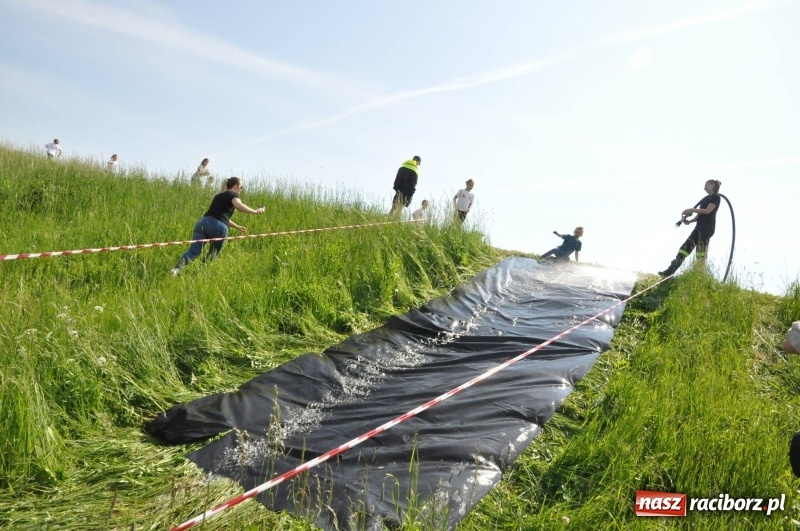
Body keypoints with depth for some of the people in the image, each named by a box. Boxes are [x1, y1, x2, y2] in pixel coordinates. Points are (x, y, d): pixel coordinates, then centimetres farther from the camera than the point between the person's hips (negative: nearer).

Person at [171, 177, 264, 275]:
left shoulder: (218, 196, 35)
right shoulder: (233, 194, 13)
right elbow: (239, 206, -10)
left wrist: (237, 227, 52)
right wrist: (255, 211, -2)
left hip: (202, 222, 5)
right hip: (218, 227, -5)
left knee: (193, 252, -8)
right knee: (213, 254, 15)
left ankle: (177, 269, -28)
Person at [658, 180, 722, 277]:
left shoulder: (716, 197, 0)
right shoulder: (705, 198, 24)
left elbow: (707, 211, -15)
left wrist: (691, 210, -13)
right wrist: (689, 221, 2)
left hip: (707, 228, -8)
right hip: (700, 227, 8)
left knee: (700, 254, -14)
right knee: (684, 248, 2)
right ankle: (669, 271, -1)